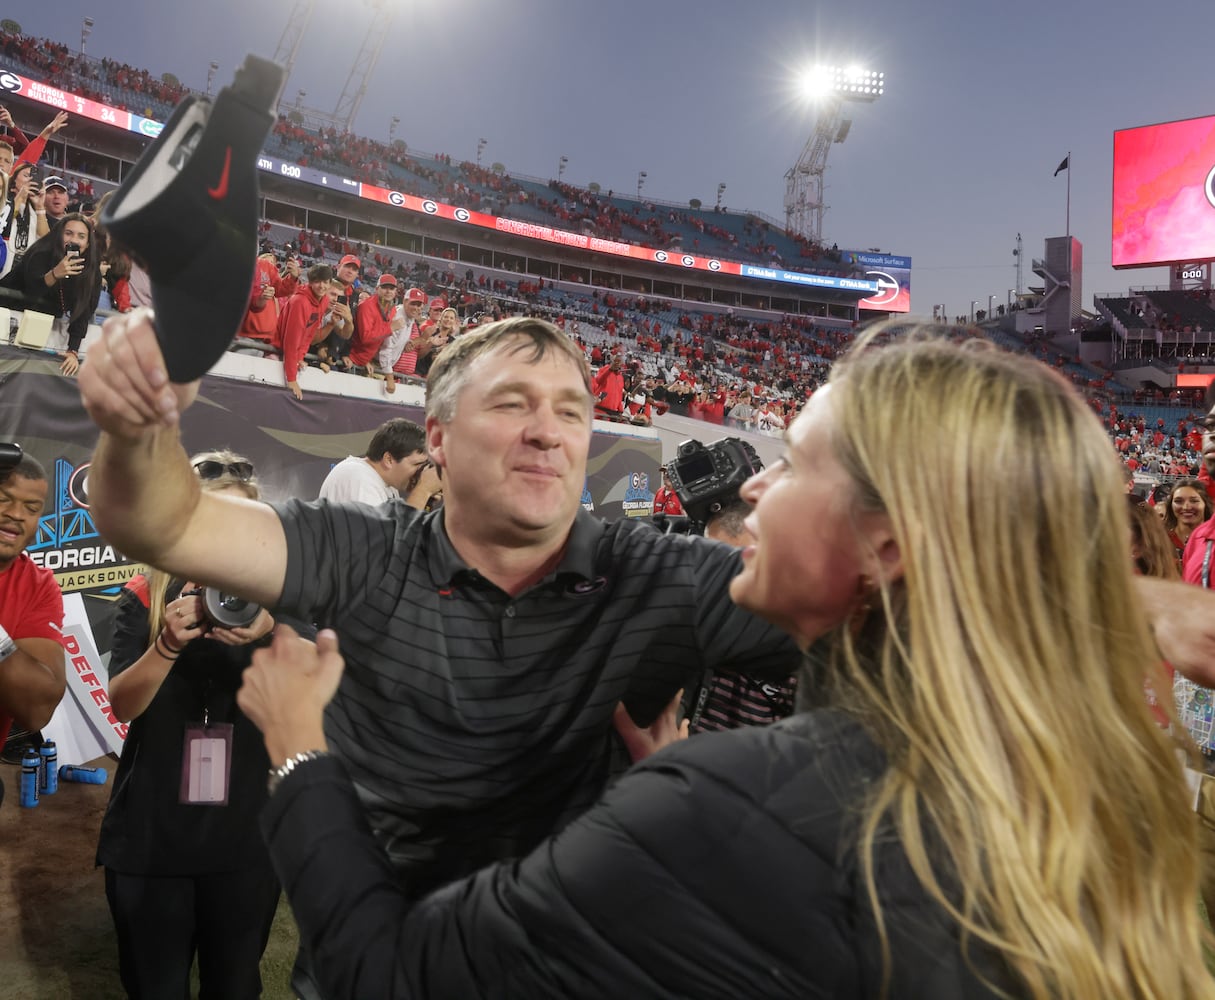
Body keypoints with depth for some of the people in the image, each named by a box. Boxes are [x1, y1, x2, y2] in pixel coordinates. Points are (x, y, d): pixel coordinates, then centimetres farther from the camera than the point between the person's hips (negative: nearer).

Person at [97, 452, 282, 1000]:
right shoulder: (145, 597, -1)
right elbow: (122, 704, -9)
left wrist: (271, 636, -33)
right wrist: (170, 644, -29)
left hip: (245, 836, 0)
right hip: (150, 835, 0)